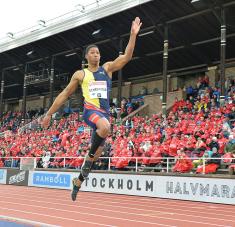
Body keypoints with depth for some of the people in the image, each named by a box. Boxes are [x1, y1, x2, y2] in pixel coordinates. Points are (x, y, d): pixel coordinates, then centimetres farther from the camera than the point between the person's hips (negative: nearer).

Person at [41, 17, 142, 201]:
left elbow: (127, 56, 0)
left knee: (96, 154, 7)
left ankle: (78, 182, 28)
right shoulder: (80, 74, 8)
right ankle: (90, 157, -18)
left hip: (105, 112, 4)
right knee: (105, 126, -40)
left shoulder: (107, 68, 13)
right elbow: (65, 94, 13)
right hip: (90, 110, -4)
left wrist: (133, 35, -12)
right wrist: (49, 114, 12)